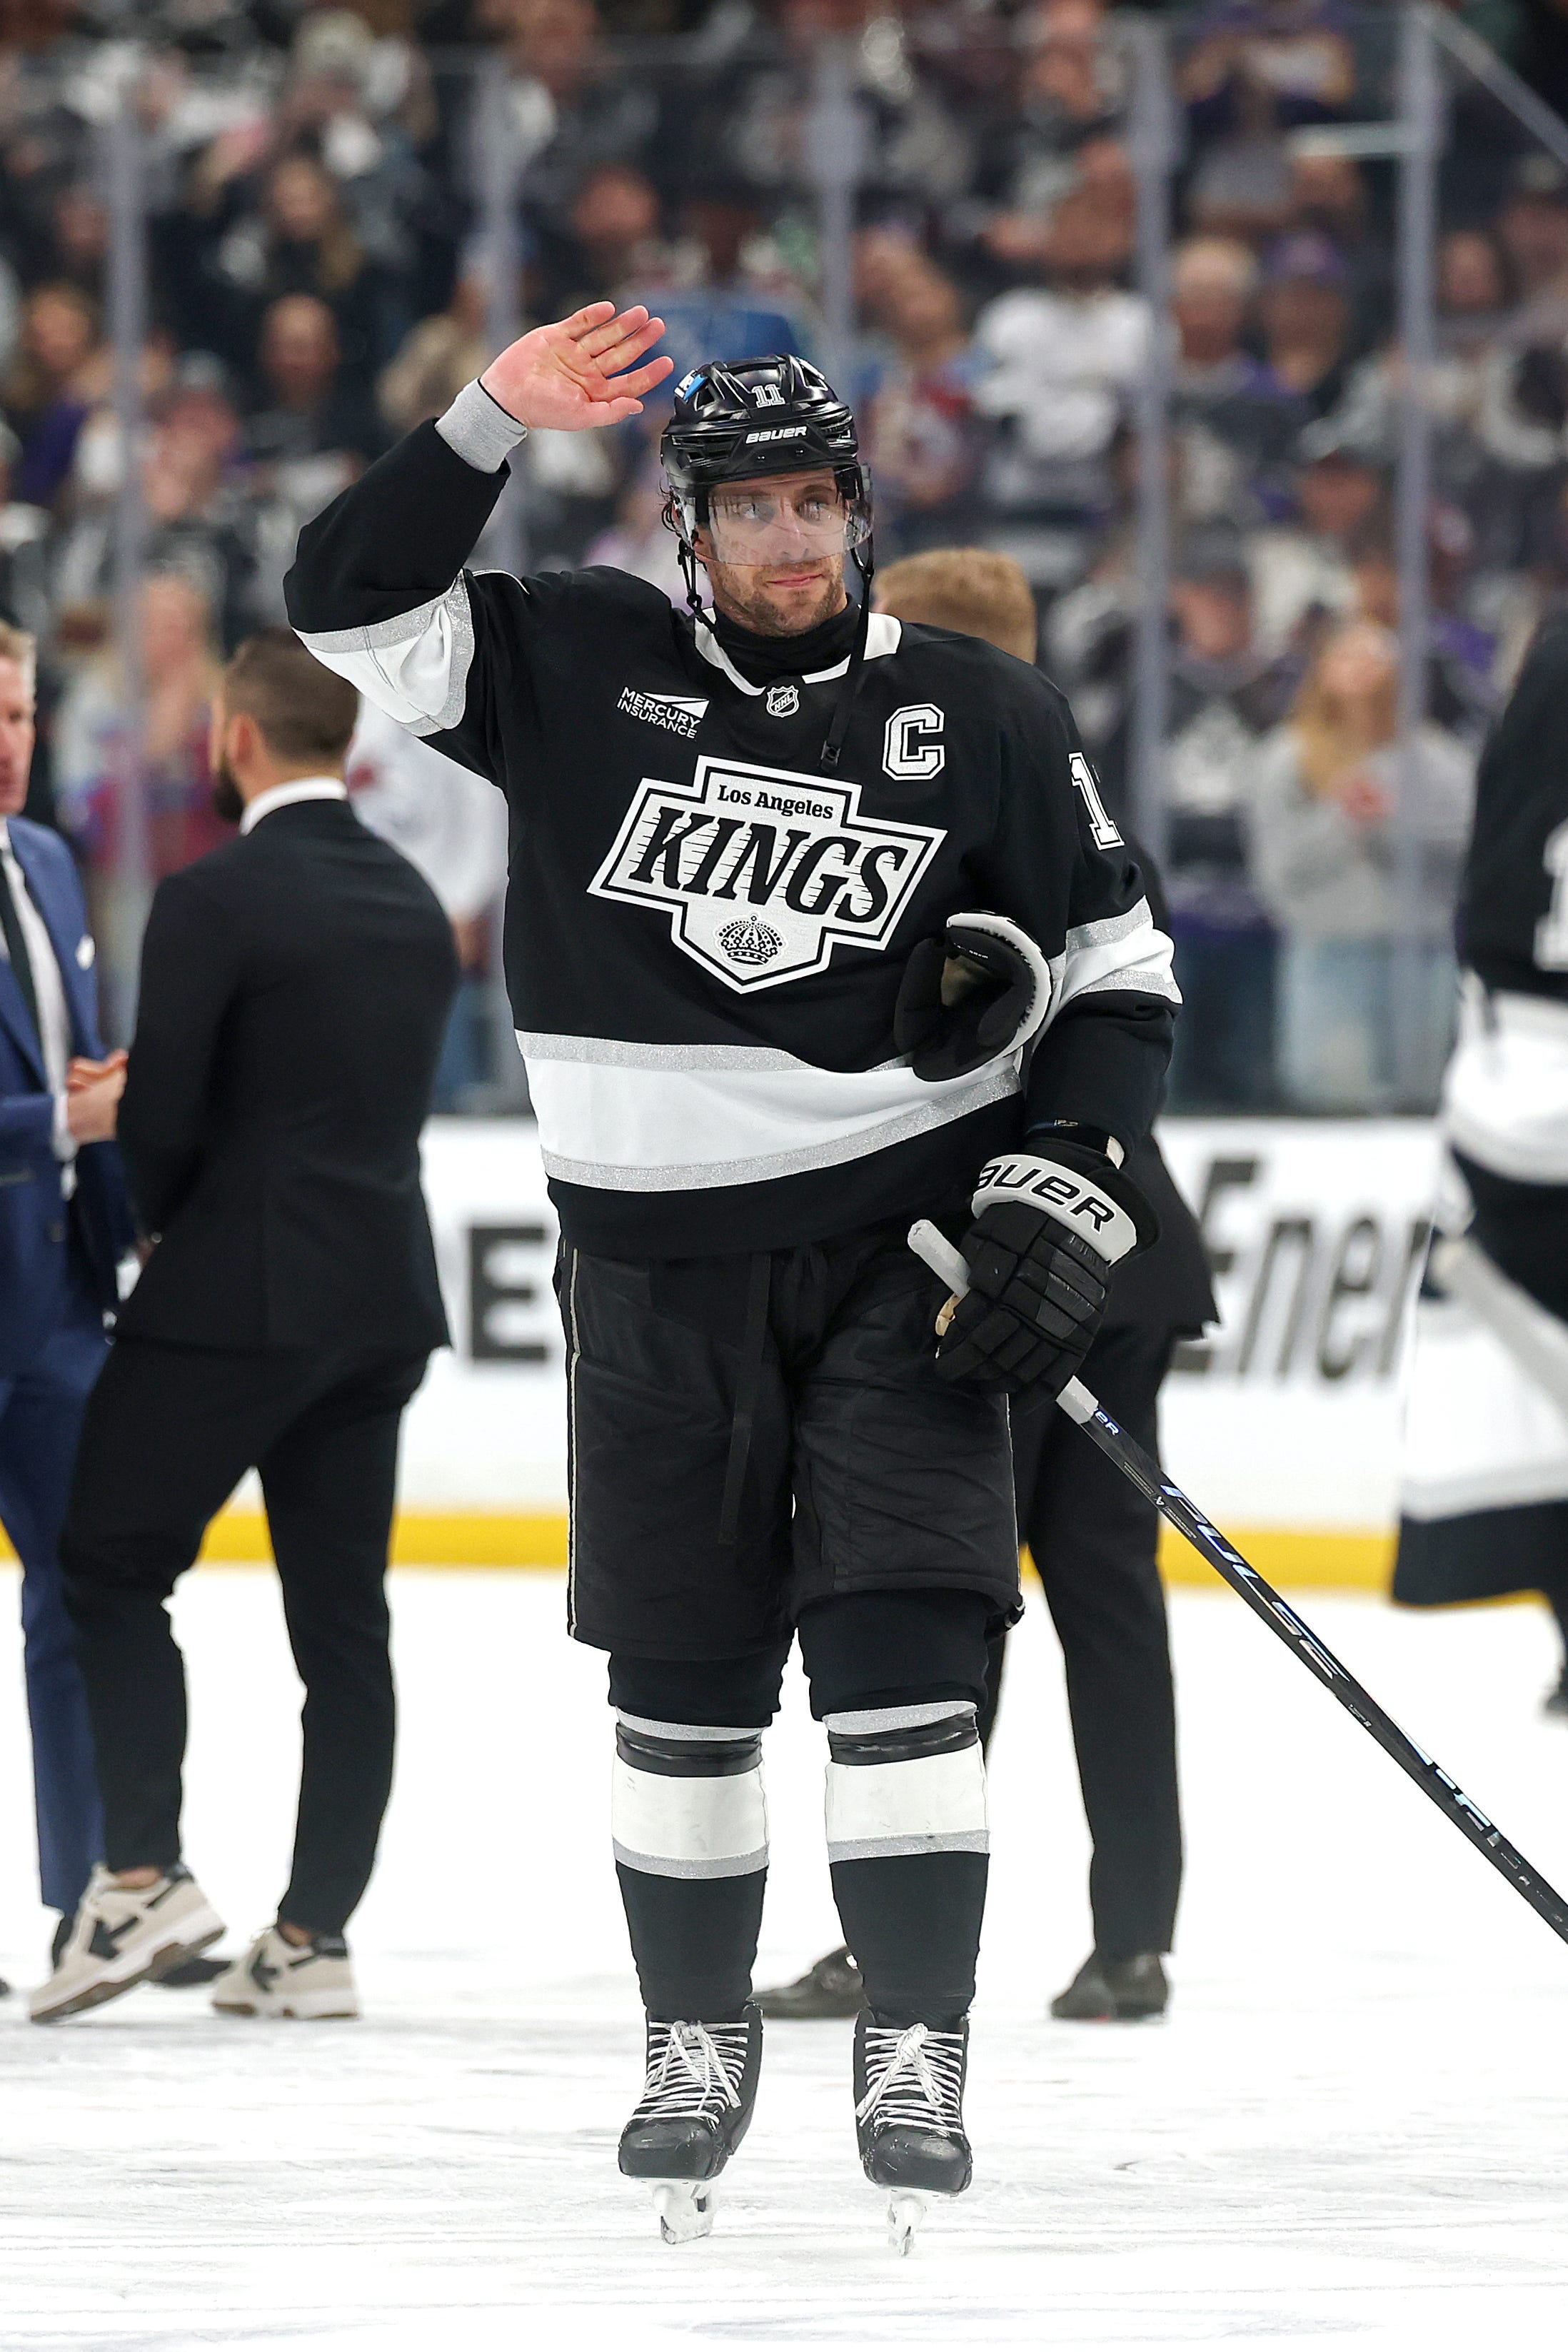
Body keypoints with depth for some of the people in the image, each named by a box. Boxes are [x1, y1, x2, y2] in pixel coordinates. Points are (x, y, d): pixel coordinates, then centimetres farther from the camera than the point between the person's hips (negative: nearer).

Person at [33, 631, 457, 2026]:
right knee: (343, 1614, 7)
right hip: (385, 1296, 7)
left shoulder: (216, 902, -13)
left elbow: (159, 1116, -14)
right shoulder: (416, 906, 10)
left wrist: (162, 1220, 8)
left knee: (113, 1567, 2)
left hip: (237, 1291, -7)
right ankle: (315, 1936, 6)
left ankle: (145, 1873, -11)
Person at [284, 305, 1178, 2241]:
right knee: (682, 1674, 7)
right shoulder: (579, 669, 1)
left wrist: (1068, 1202, -7)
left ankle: (914, 2050, -8)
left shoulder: (975, 715, -1)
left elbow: (1119, 971, 3)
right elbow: (349, 610, -6)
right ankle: (696, 2045, 20)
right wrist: (496, 421, -16)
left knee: (903, 1638, -11)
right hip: (662, 1256, 1)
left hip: (902, 1229, -1)